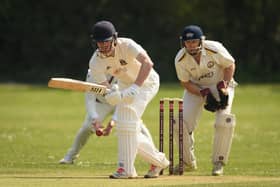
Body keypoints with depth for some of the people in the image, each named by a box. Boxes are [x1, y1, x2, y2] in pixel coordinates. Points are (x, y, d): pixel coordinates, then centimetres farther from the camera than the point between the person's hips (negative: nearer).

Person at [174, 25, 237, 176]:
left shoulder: (214, 49, -28)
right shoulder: (180, 59, -21)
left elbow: (230, 65, -11)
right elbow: (185, 82, -9)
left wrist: (223, 86, -22)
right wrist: (204, 94, -23)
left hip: (221, 85, -2)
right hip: (196, 88, 2)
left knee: (224, 120, -23)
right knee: (182, 122, -12)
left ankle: (219, 162, -6)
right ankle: (188, 162, 10)